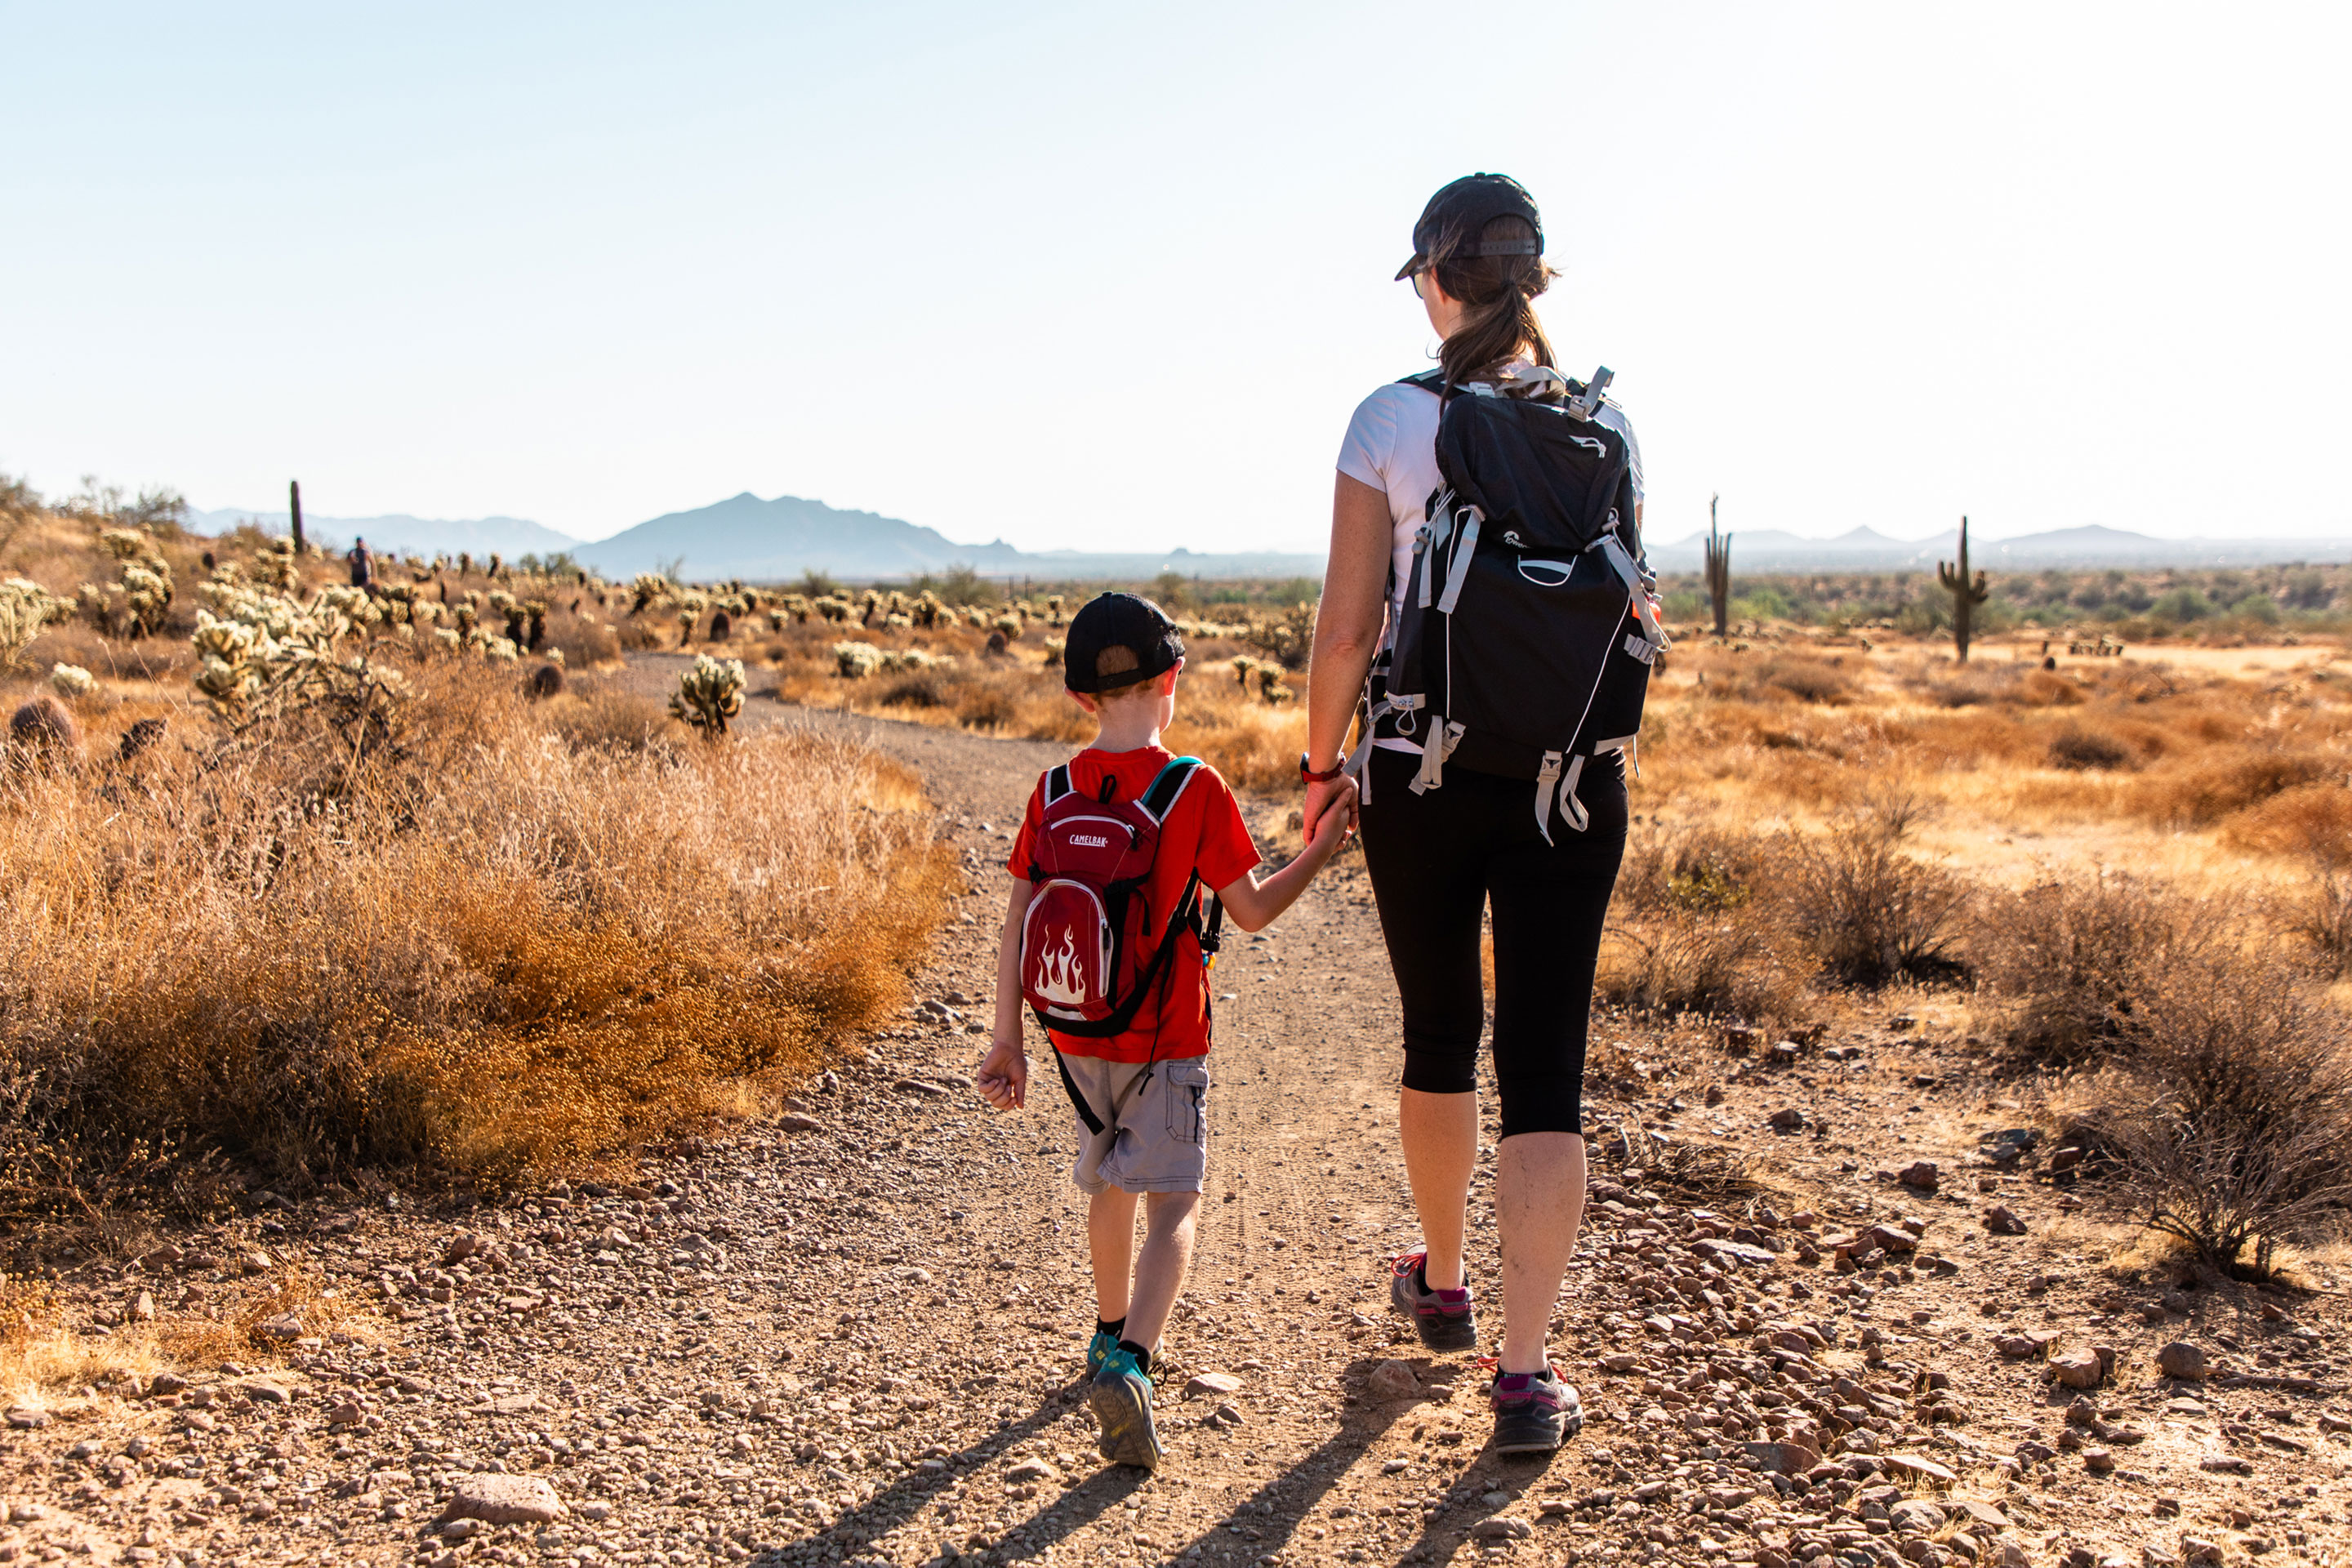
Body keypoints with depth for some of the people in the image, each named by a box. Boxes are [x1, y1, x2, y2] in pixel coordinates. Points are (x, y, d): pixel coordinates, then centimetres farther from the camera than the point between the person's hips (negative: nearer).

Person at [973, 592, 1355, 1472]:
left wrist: (1007, 1040, 2)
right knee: (1171, 1201, -2)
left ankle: (1112, 1334, 40)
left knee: (1109, 1183, 24)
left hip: (1076, 1034, 5)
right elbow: (1252, 911, -6)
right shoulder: (1197, 790, -12)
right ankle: (1129, 1365, -22)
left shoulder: (1055, 791, -2)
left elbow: (1017, 922, -2)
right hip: (1164, 1038, -4)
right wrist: (1325, 844, 6)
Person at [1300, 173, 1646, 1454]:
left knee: (1439, 1037, 18)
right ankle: (1525, 1370, 0)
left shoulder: (1391, 421, -6)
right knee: (1545, 1066, 3)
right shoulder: (1602, 425, 1)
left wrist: (1321, 763, 7)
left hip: (1425, 774, -1)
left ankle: (1442, 1285, 39)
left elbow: (1347, 625, -6)